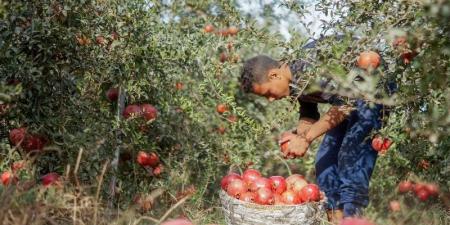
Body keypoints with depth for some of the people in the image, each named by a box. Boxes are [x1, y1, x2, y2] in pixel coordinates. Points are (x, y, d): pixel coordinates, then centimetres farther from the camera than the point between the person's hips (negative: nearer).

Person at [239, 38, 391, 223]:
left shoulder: (309, 67, -29)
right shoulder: (295, 79, 0)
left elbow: (345, 104, -30)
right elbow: (309, 114, 10)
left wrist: (306, 138, -27)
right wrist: (298, 134, -12)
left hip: (372, 95, -10)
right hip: (349, 101, 10)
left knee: (351, 163, -17)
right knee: (325, 161, 6)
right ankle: (335, 220, 12)